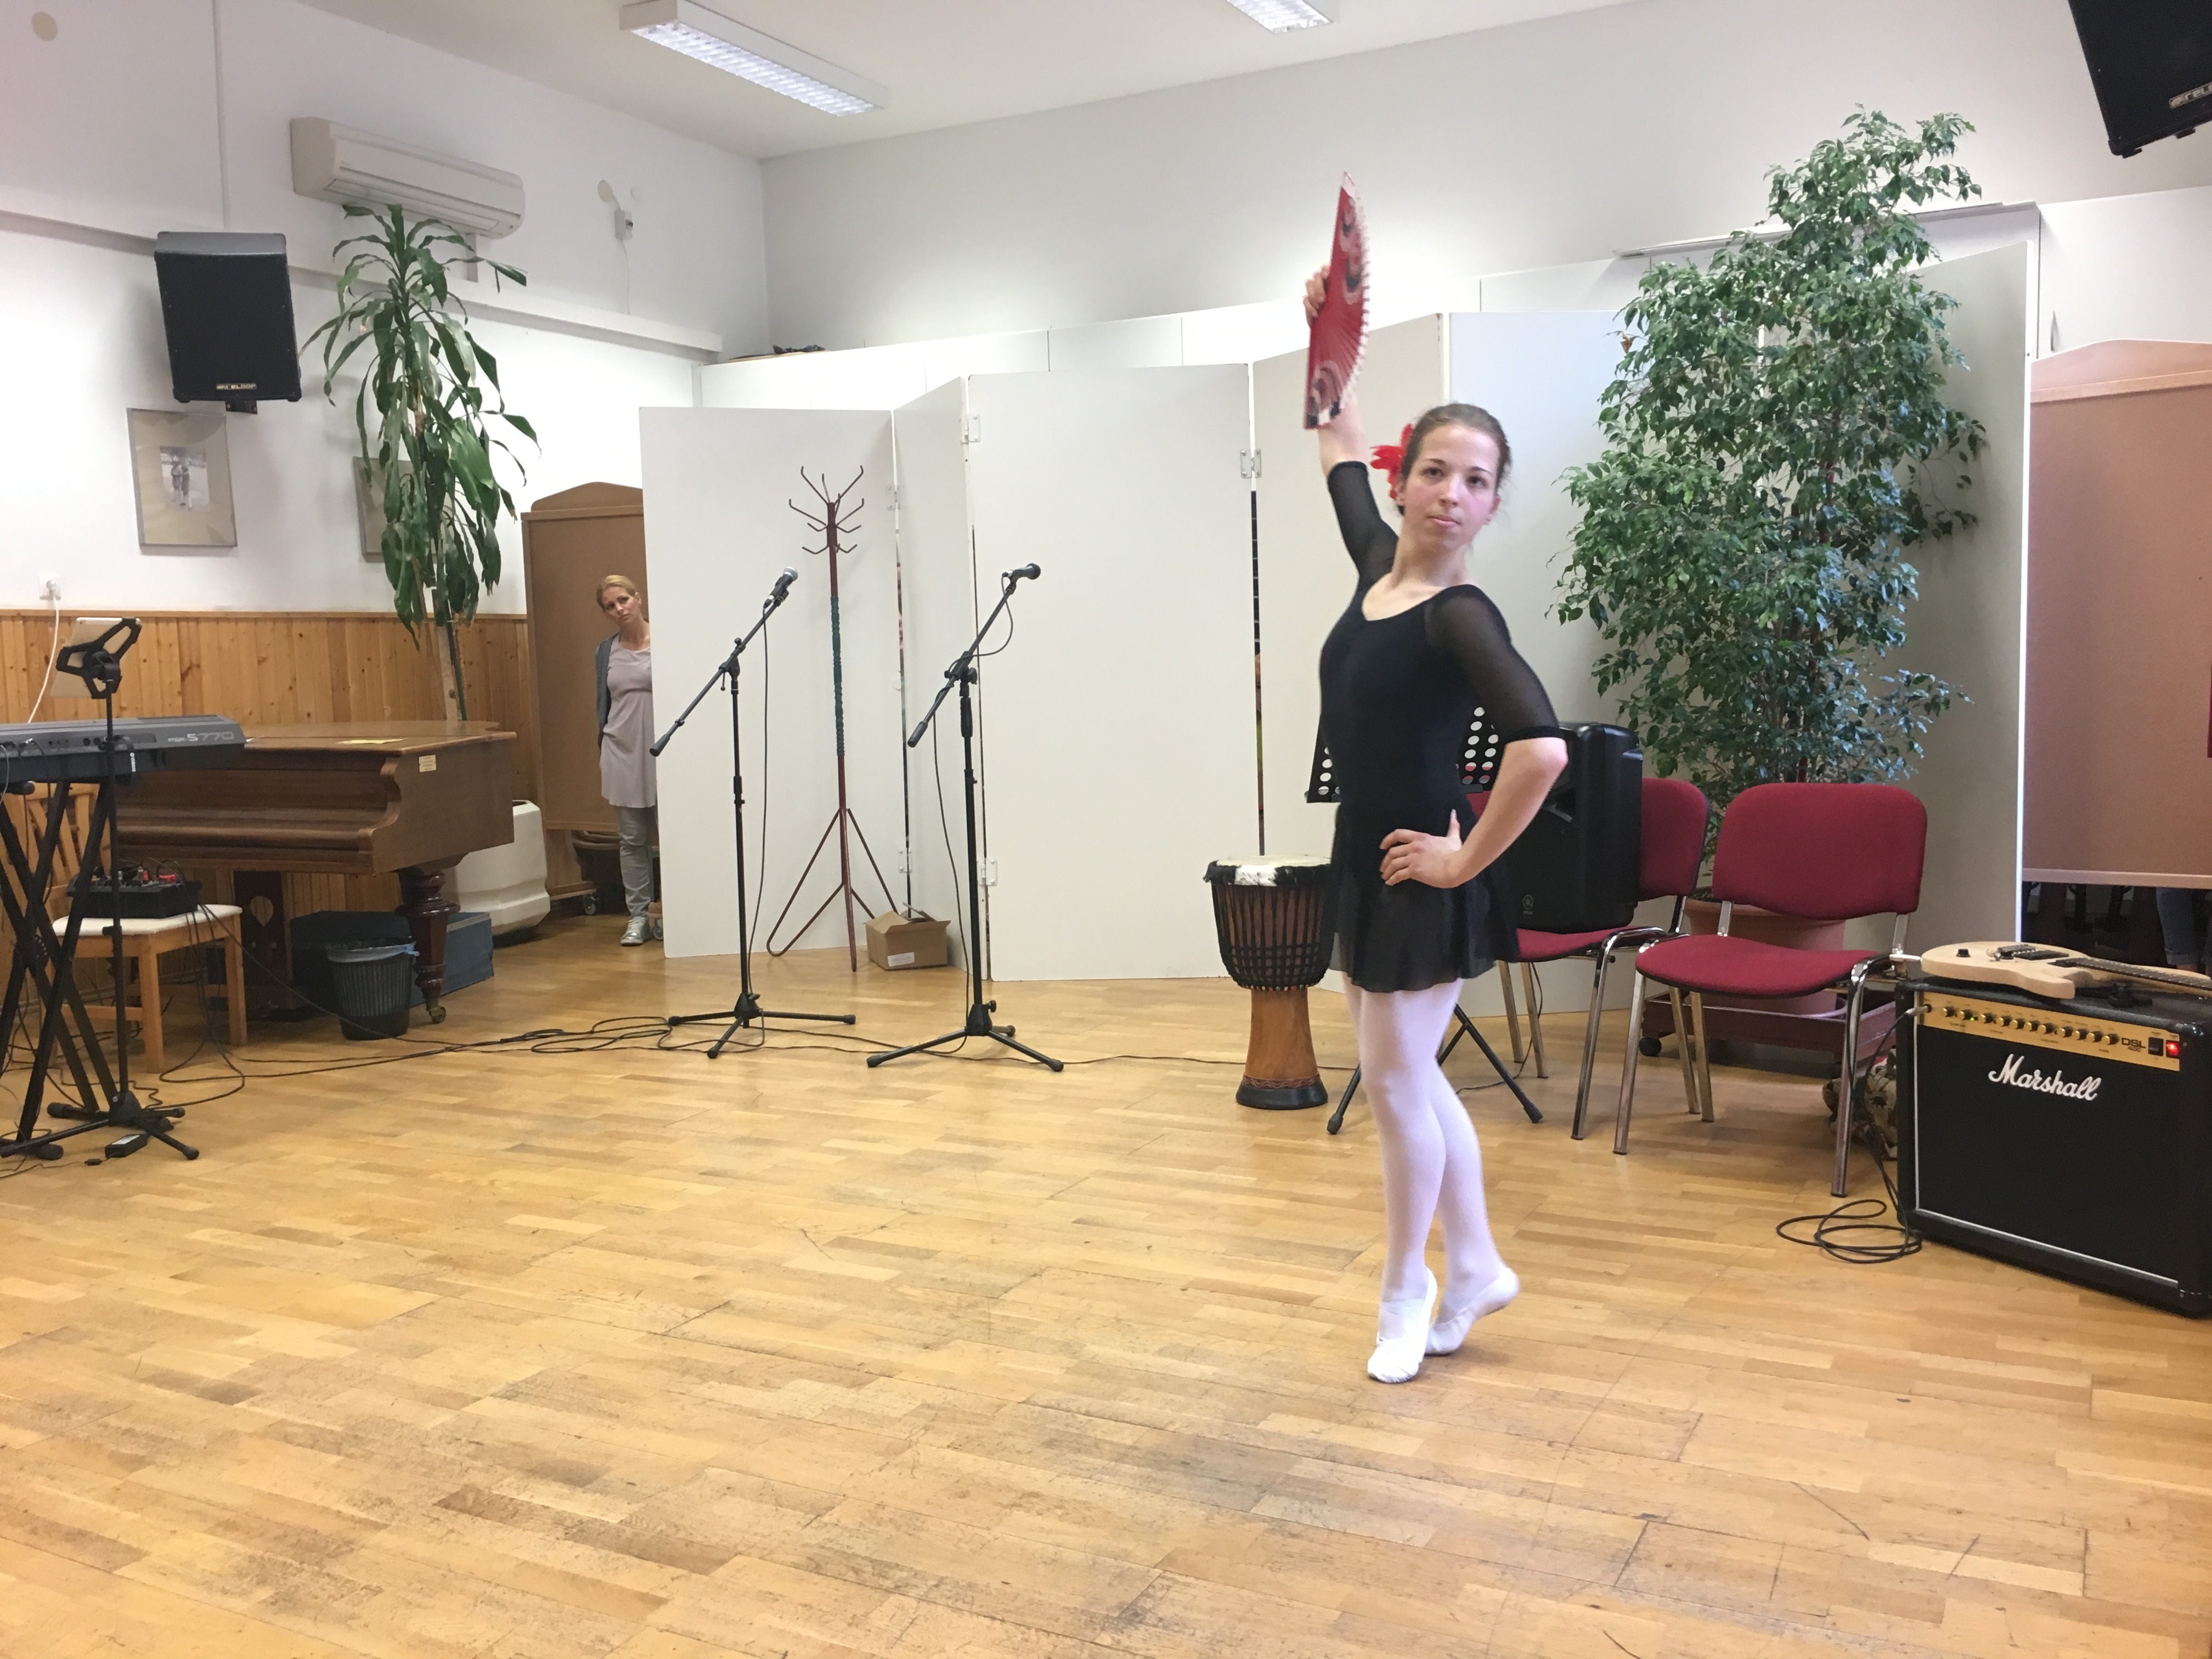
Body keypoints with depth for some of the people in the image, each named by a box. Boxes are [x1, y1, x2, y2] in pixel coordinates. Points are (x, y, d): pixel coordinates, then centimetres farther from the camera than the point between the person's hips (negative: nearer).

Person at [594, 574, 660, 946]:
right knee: (632, 839, 8)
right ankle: (638, 916, 15)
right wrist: (602, 759, 16)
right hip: (622, 753, 4)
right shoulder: (606, 652, 10)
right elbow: (604, 705, 17)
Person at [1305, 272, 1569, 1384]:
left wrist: (1470, 861, -23)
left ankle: (1405, 1296, 26)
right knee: (1404, 1075, 16)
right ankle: (1474, 1269, 33)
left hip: (1419, 880, -8)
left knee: (1395, 1083, 5)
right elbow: (1342, 449, 22)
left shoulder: (1462, 615, -19)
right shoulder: (1378, 564, 4)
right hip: (1361, 861, 8)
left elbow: (1542, 748, -34)